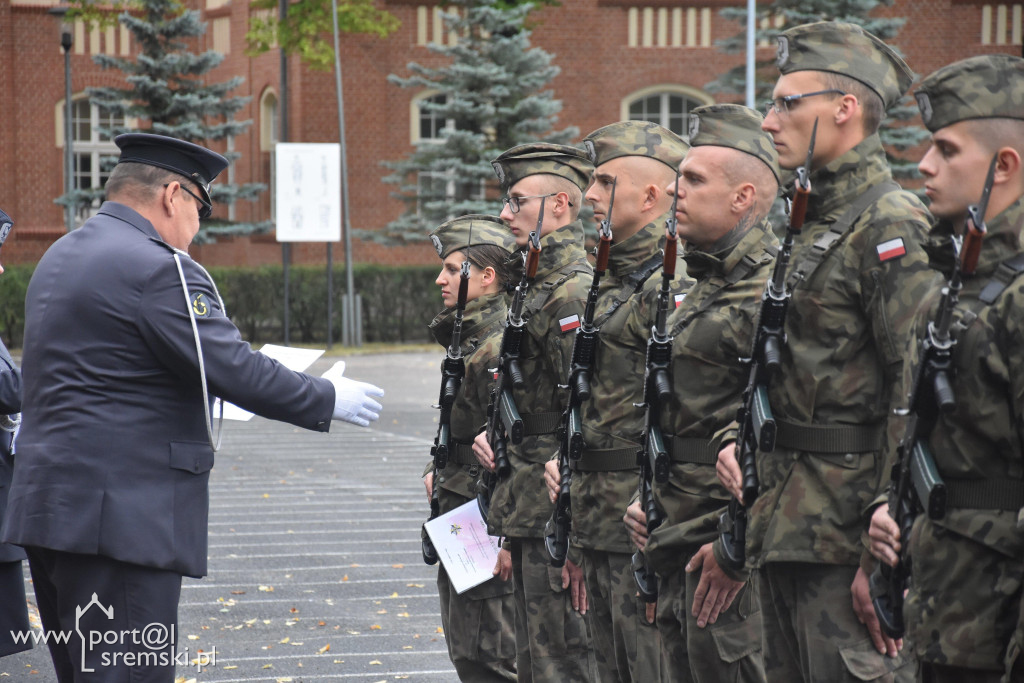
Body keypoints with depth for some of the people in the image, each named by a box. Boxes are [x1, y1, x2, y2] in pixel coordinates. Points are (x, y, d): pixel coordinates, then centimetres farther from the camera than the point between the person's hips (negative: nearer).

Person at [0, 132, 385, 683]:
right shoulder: (158, 268, -13)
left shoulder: (61, 258, 17)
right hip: (121, 516, -10)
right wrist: (326, 398, -1)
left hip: (49, 507, 10)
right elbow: (234, 369, -15)